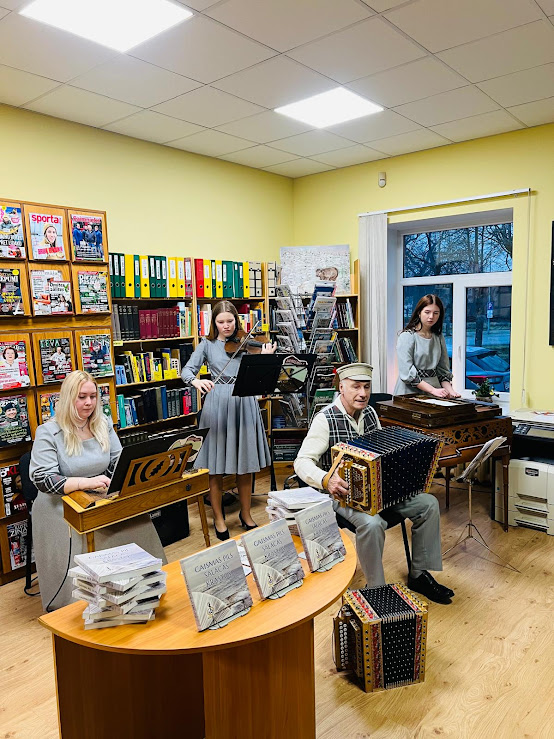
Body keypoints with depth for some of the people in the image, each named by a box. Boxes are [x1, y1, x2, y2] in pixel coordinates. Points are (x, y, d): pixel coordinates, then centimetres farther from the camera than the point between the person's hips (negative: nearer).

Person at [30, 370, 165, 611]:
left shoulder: (103, 425, 8)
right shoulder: (48, 433, -8)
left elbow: (118, 462, 11)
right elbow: (43, 479, -16)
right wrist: (86, 482, -30)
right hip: (61, 507, -4)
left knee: (137, 525, -21)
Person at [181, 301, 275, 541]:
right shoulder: (207, 345, 6)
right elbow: (186, 371, -1)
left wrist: (265, 358, -18)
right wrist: (196, 381, -22)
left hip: (244, 404, 1)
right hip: (217, 405, -1)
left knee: (245, 463, 10)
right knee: (216, 466, 3)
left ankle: (246, 514, 28)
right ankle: (218, 519, 20)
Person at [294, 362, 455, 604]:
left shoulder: (369, 413, 6)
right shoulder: (325, 419, -16)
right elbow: (302, 462, -21)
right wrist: (326, 481, -39)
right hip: (343, 492, -7)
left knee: (428, 504, -6)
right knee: (372, 523, -35)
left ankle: (419, 575, 9)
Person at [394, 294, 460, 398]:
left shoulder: (439, 337, 13)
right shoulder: (407, 336, -5)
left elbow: (443, 370, 16)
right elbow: (407, 373, -12)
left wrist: (449, 390, -2)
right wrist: (433, 390, -16)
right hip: (411, 392, -4)